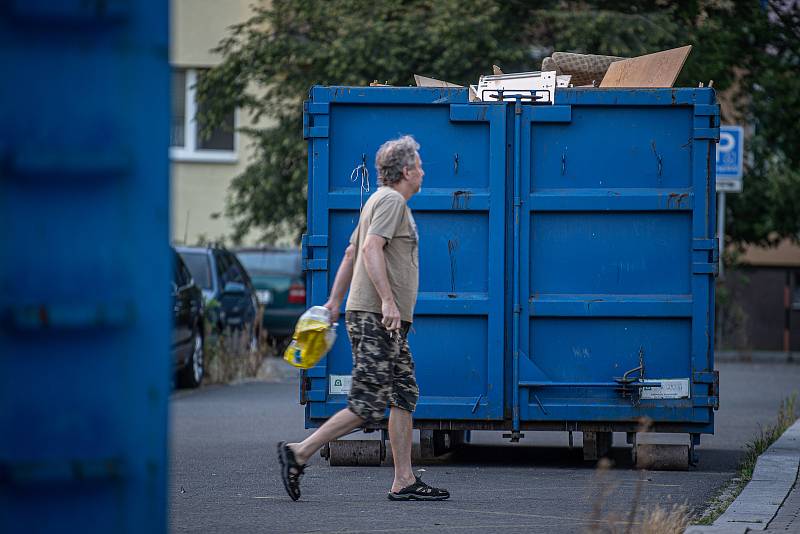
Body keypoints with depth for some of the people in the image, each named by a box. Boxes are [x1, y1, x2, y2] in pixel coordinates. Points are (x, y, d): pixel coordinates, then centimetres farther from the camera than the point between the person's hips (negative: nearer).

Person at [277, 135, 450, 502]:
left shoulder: (384, 200, 23)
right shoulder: (390, 200, -8)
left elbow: (351, 254, 25)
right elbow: (371, 248, -22)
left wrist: (335, 301, 25)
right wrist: (387, 300, -28)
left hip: (389, 323, 11)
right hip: (376, 318, -11)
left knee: (405, 396, 7)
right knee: (368, 406, -11)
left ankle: (404, 482, 5)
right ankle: (299, 454, -9)